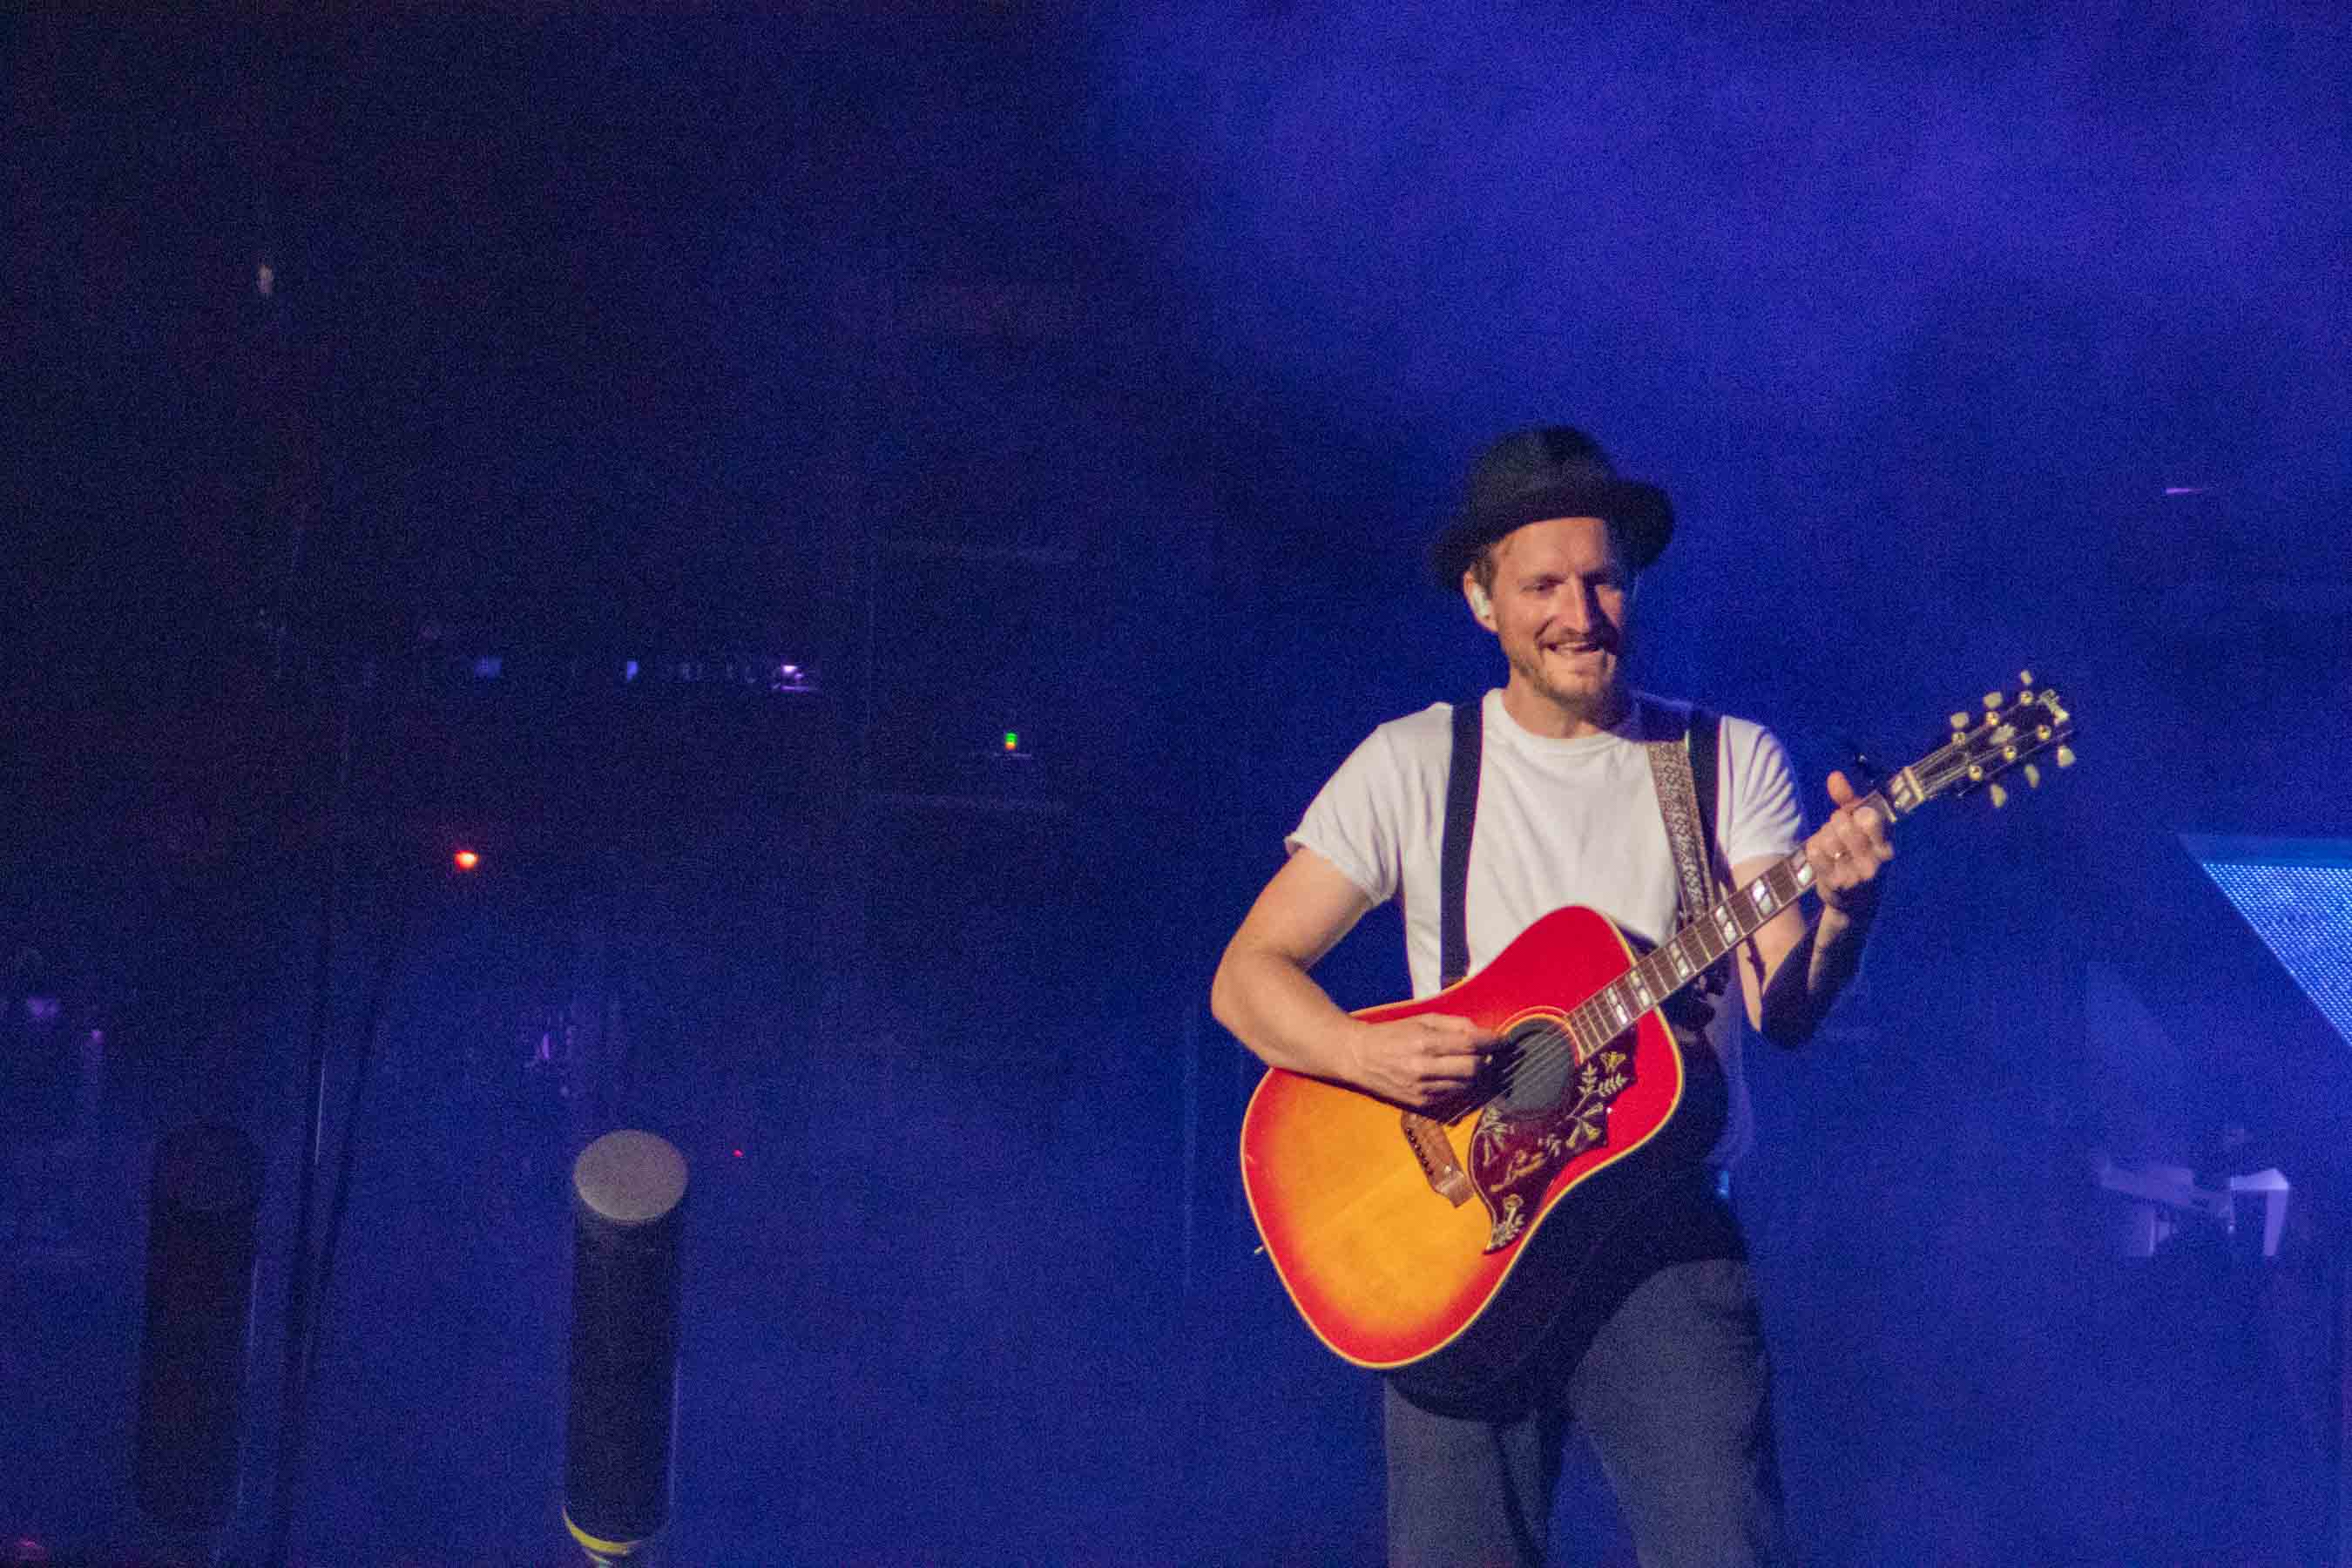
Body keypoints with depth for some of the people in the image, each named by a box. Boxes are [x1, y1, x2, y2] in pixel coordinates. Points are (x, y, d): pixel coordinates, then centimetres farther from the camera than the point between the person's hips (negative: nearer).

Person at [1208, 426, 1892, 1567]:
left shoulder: (1731, 760, 7)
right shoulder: (1412, 764, 5)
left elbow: (1783, 1012, -2)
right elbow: (1247, 976, 2)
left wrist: (1841, 912, -23)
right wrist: (1366, 1053, -17)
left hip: (1669, 1240, 0)